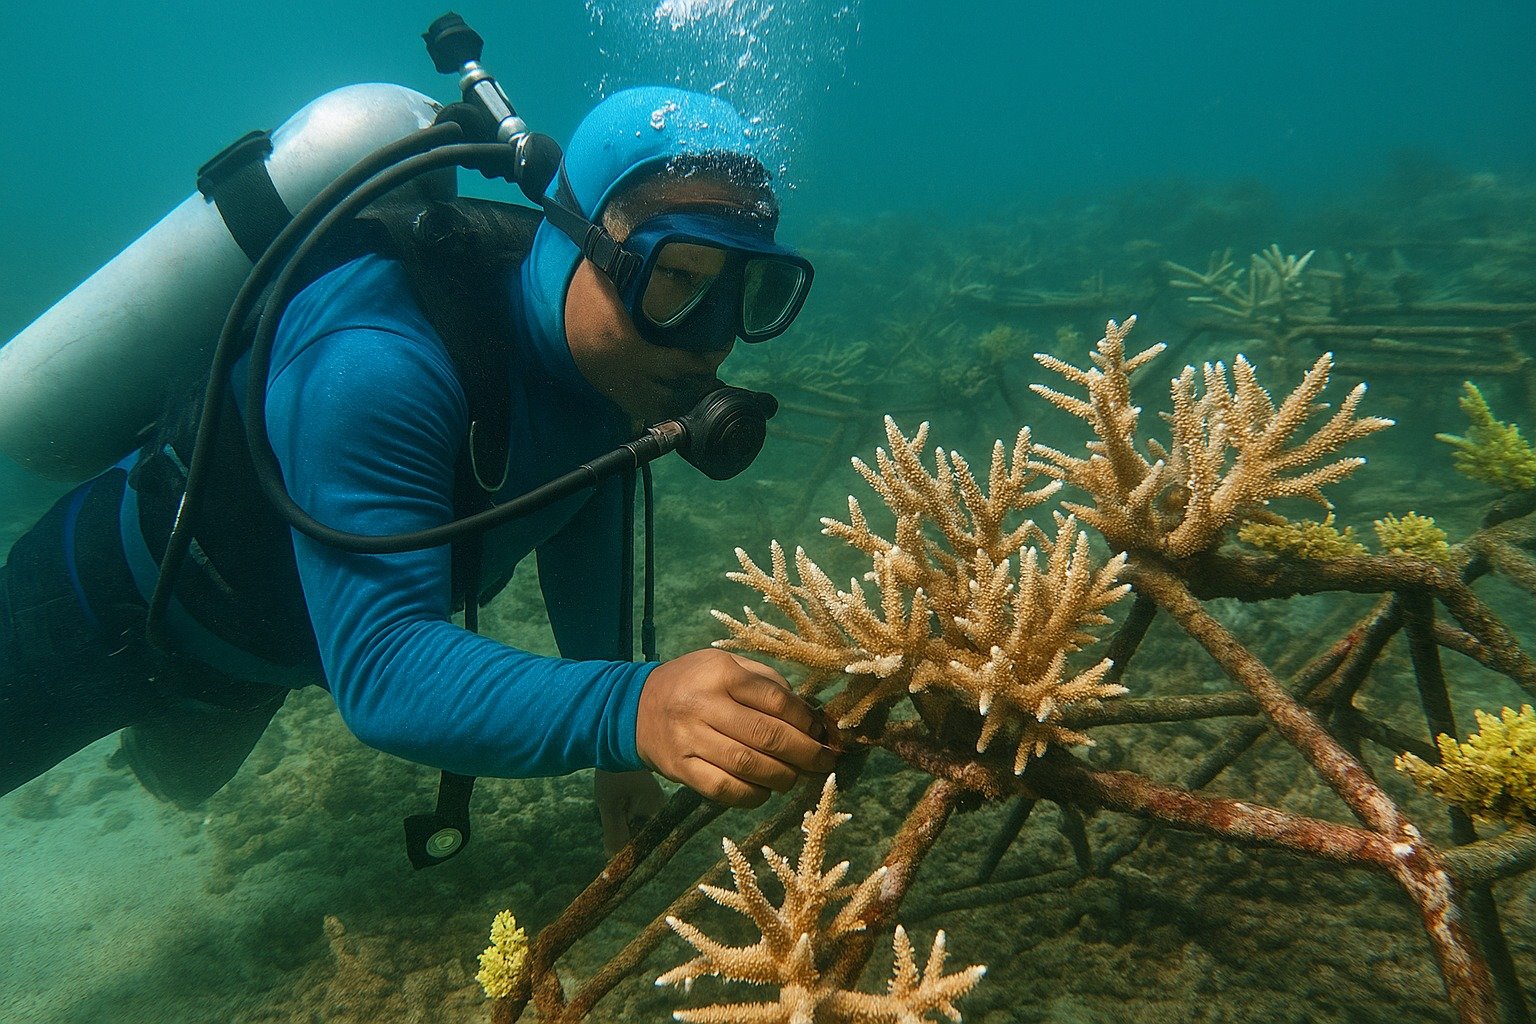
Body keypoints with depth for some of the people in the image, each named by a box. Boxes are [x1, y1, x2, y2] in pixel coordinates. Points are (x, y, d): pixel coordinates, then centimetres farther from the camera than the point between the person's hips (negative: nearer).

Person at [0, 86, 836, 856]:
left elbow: (582, 529, -5)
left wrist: (618, 745, -4)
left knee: (184, 777, 35)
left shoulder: (612, 352, -20)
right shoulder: (380, 370, -43)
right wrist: (630, 707, -65)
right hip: (119, 601, -7)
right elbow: (381, 673, -49)